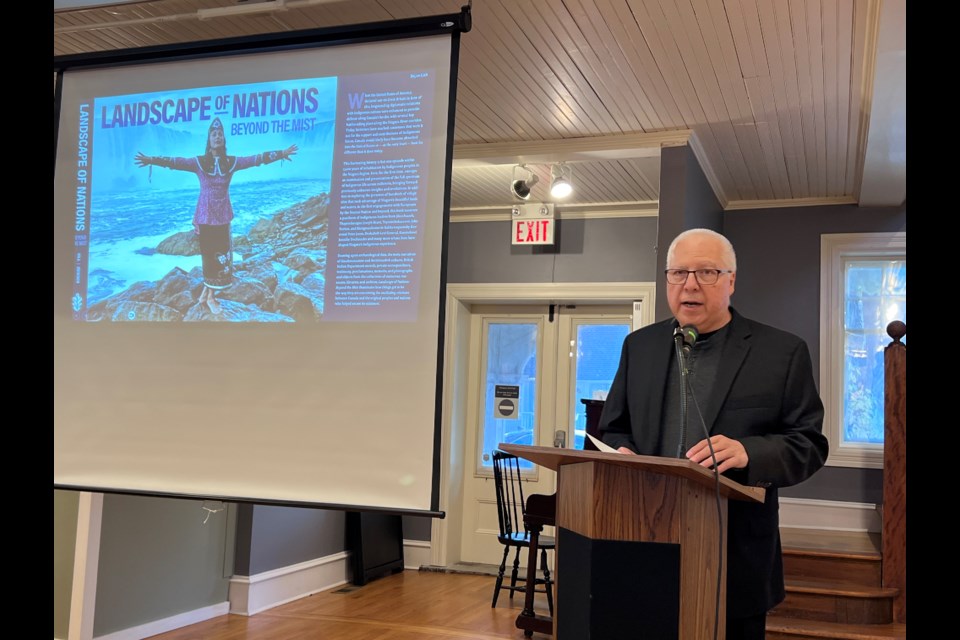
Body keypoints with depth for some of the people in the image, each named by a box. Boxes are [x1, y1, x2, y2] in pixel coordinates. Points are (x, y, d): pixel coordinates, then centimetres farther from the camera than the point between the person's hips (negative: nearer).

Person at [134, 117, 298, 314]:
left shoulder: (232, 162, 2)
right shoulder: (199, 162, -4)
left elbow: (257, 159, 1)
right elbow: (176, 162, -15)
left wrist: (280, 154, -3)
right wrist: (153, 160, -28)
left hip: (223, 216, 3)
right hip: (205, 216, -2)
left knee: (220, 254, 4)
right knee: (209, 254, 1)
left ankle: (208, 292, 19)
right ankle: (209, 294, 12)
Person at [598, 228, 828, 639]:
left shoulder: (782, 352, 0)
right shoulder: (639, 346, 10)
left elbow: (808, 444, -3)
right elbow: (612, 430, 14)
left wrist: (748, 452, -22)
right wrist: (622, 454, -9)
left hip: (738, 562, -2)